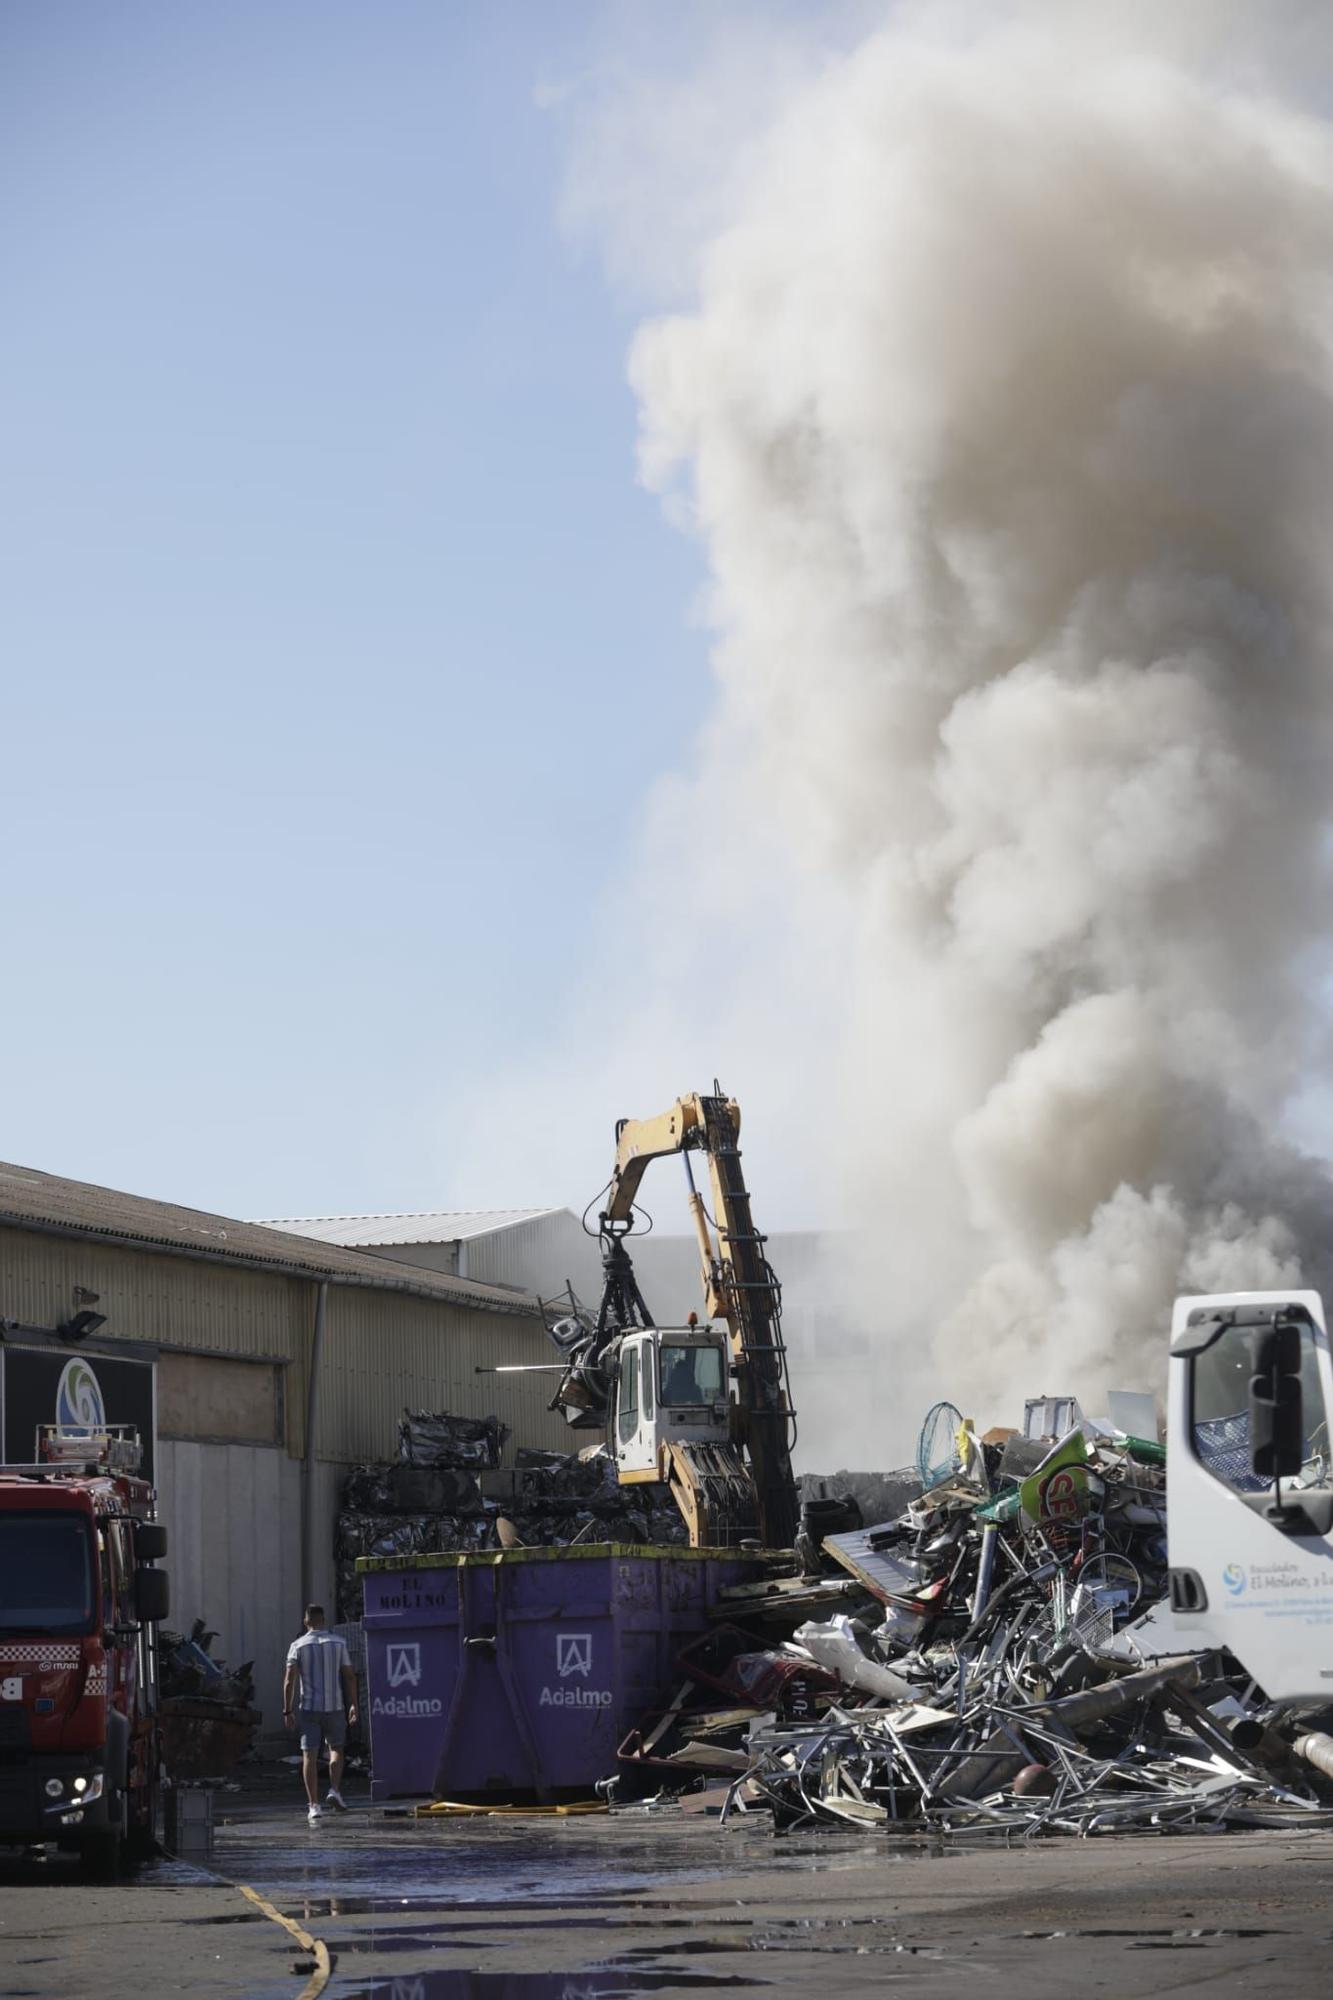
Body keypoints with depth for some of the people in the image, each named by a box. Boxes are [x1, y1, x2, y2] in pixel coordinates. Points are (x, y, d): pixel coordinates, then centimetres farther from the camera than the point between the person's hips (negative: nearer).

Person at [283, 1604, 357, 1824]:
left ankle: (313, 1805, -4)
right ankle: (335, 1790, -1)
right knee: (336, 1748, 18)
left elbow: (289, 1680, -6)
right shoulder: (338, 1643, 3)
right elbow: (349, 1676, 1)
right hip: (334, 1706, 1)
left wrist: (287, 1711, -2)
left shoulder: (297, 1646, -1)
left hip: (308, 1707, -1)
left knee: (309, 1756, 1)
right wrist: (353, 1705, 8)